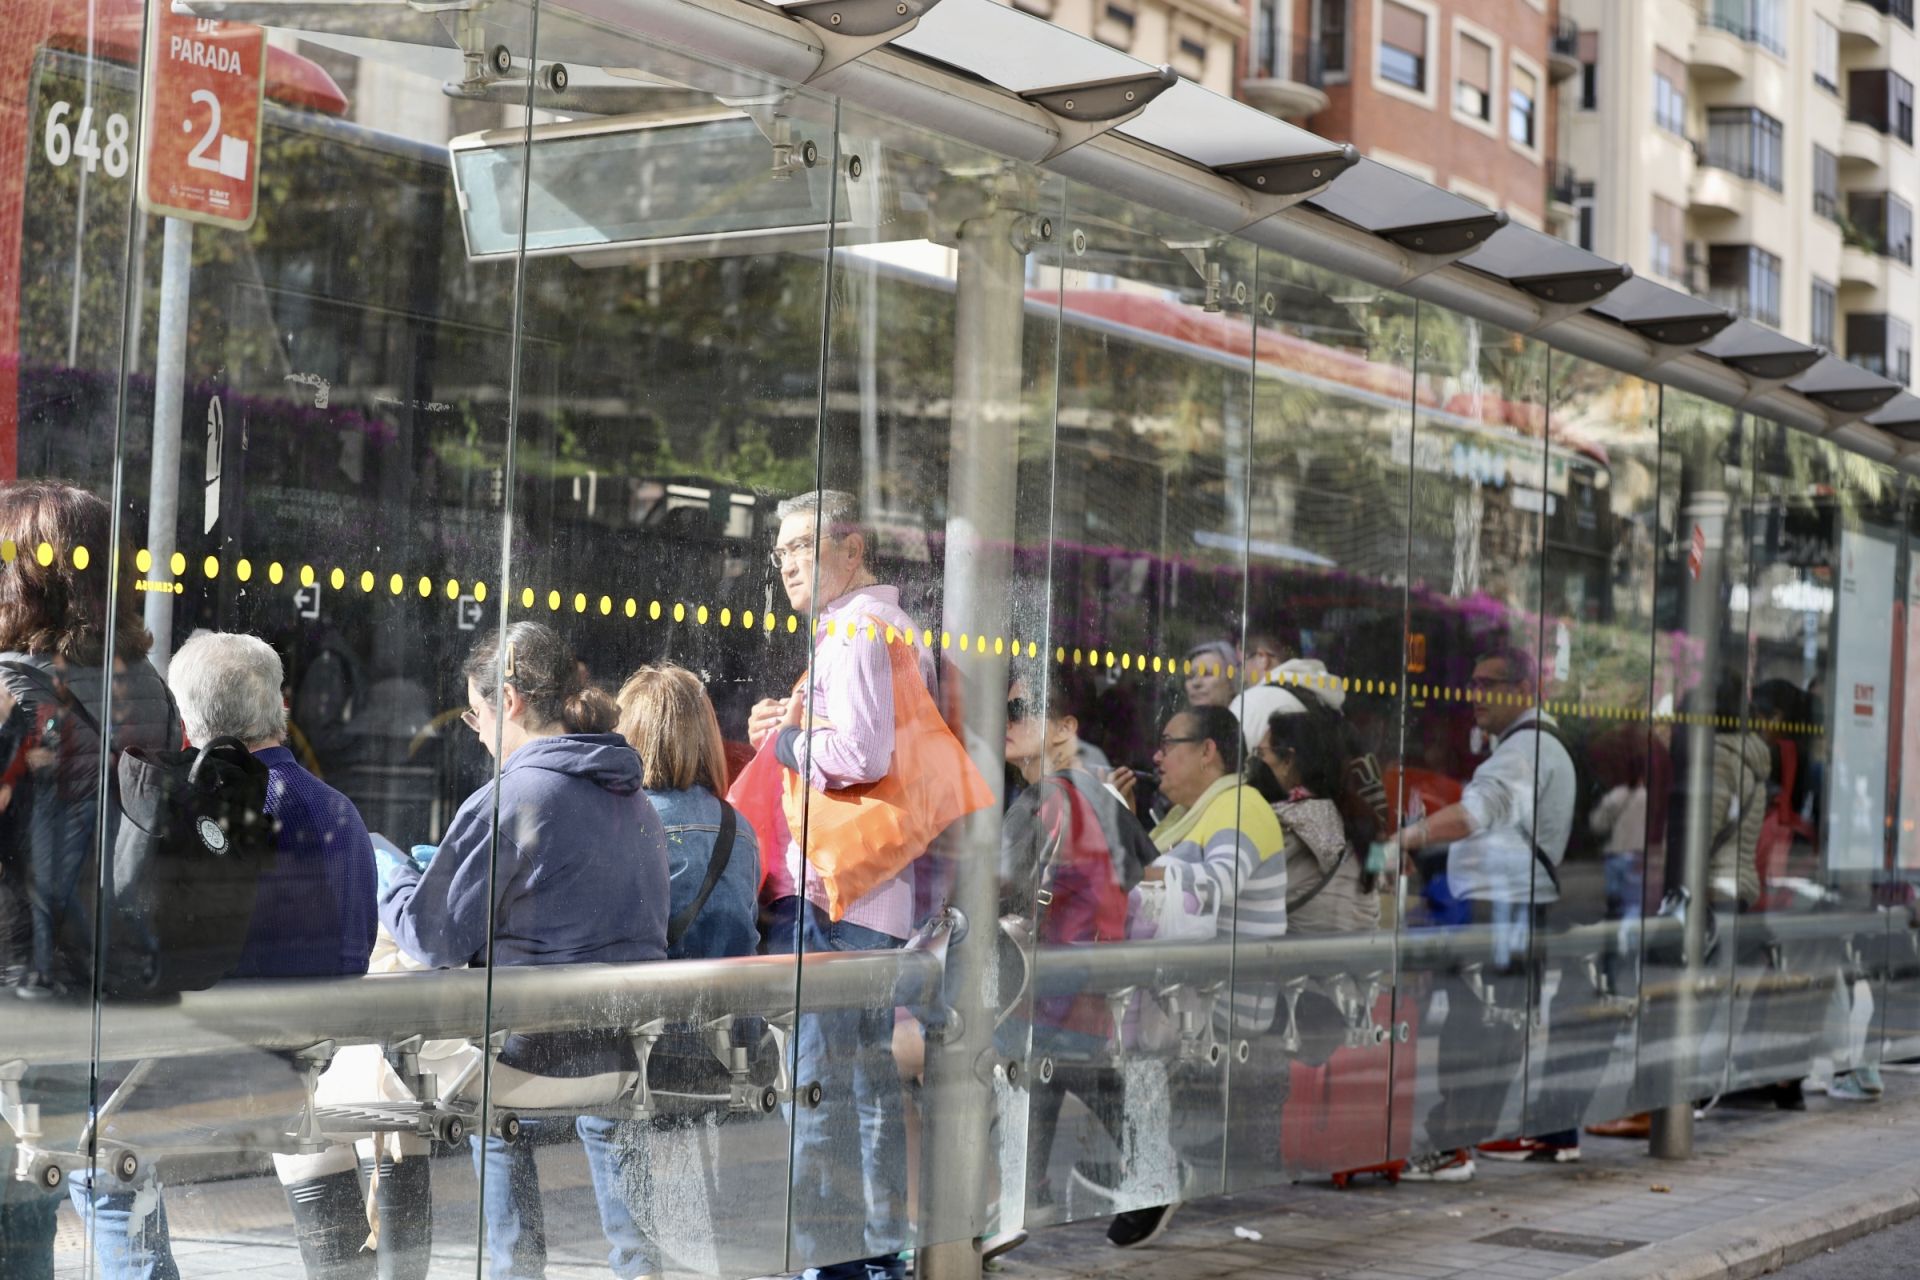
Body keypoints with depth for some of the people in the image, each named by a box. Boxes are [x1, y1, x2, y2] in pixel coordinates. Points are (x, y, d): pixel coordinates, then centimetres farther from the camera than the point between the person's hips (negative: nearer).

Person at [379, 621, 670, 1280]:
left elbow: (433, 938, -9)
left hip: (534, 1058, -7)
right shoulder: (634, 799, 10)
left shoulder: (508, 798, -13)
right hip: (633, 1052, 7)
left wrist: (383, 868, 11)